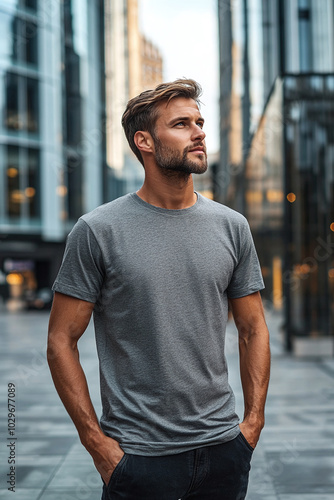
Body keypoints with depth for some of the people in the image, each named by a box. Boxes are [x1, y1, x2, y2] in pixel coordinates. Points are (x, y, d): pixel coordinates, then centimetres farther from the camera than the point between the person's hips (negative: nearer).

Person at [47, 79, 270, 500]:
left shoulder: (231, 226, 4)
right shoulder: (98, 231, -8)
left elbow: (252, 329, 10)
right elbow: (61, 341, -6)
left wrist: (254, 419, 2)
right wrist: (95, 440, -9)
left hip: (222, 445, 4)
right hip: (137, 454, -3)